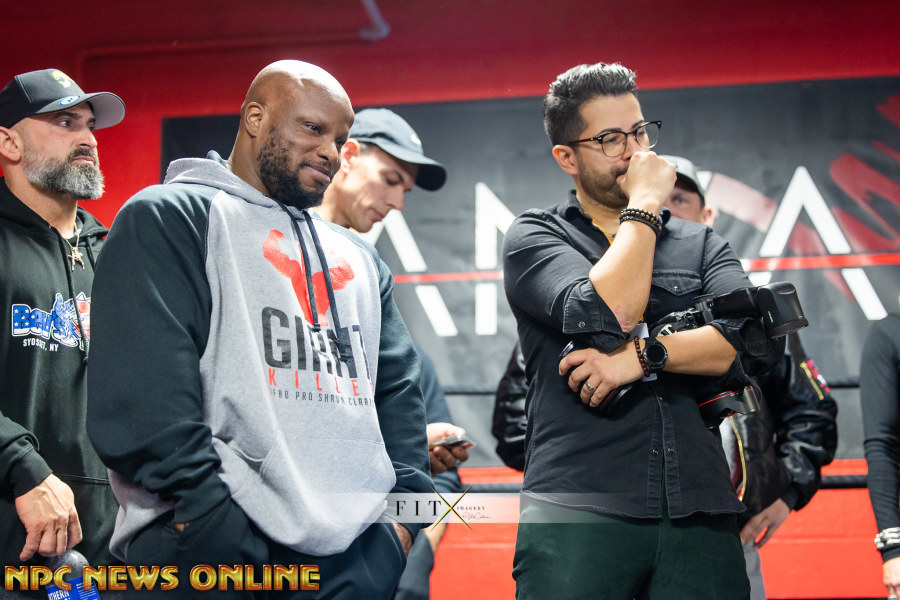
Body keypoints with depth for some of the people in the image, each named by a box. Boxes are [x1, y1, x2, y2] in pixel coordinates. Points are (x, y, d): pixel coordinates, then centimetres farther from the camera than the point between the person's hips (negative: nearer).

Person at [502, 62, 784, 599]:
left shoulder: (702, 245, 18)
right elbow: (605, 315, -10)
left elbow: (759, 336, 0)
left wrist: (642, 355, -10)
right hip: (578, 511, -2)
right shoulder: (535, 236, 9)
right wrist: (645, 206, 1)